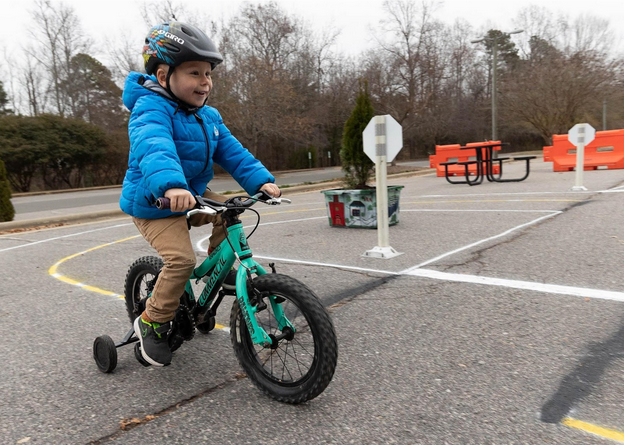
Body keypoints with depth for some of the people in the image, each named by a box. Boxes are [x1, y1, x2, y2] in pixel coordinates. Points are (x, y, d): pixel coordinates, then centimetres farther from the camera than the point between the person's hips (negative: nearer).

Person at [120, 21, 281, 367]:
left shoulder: (208, 117, 4)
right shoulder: (151, 109, -22)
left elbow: (232, 152, -1)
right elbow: (154, 147, -42)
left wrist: (261, 181, -16)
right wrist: (170, 185, -62)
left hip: (192, 195, 8)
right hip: (153, 204, -8)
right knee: (181, 260, -20)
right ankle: (152, 323, 2)